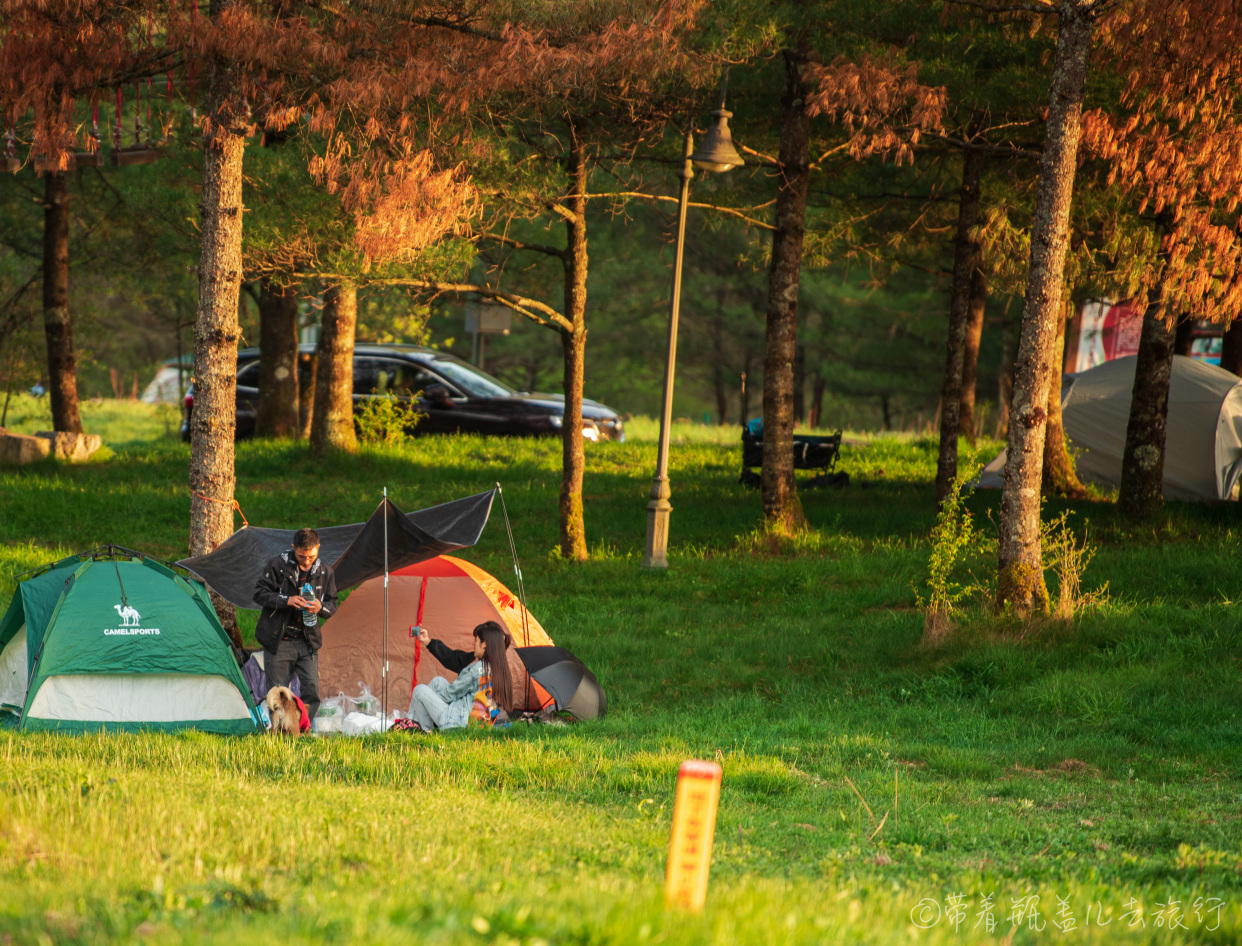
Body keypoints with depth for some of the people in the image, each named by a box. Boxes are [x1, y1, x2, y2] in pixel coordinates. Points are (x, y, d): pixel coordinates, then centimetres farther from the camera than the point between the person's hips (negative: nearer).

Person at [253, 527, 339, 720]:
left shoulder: (324, 572, 4)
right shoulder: (277, 565, -7)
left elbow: (332, 607, 10)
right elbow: (259, 594, -5)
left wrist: (320, 607, -14)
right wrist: (286, 601, -20)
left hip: (308, 641, 3)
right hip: (278, 640, -3)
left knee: (312, 690, -5)